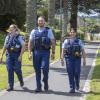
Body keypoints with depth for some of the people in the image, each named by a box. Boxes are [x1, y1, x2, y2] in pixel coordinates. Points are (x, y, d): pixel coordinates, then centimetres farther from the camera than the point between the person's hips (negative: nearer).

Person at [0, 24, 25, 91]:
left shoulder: (19, 37, -5)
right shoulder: (8, 37, 10)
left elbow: (23, 46, -9)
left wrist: (20, 56, -16)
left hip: (17, 55, -4)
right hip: (9, 55, 4)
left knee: (17, 69, -1)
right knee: (10, 70, -2)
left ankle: (21, 80, 30)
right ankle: (10, 86, 3)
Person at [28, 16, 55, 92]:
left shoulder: (48, 31, 5)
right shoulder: (34, 31, 9)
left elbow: (53, 42, 3)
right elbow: (30, 43, 10)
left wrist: (53, 53, -3)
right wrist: (30, 53, 2)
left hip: (45, 52, -2)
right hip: (36, 52, 2)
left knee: (45, 68, -14)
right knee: (37, 70, 4)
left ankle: (46, 82, 14)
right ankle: (38, 87, 12)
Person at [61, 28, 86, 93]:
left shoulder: (79, 41, 10)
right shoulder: (66, 41, 11)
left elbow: (83, 51, 7)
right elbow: (63, 51, 8)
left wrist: (84, 59, 0)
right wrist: (62, 59, 0)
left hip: (77, 59, 0)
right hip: (69, 59, 0)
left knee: (77, 72, -3)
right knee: (70, 73, -3)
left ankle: (77, 84, 27)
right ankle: (72, 88, 1)